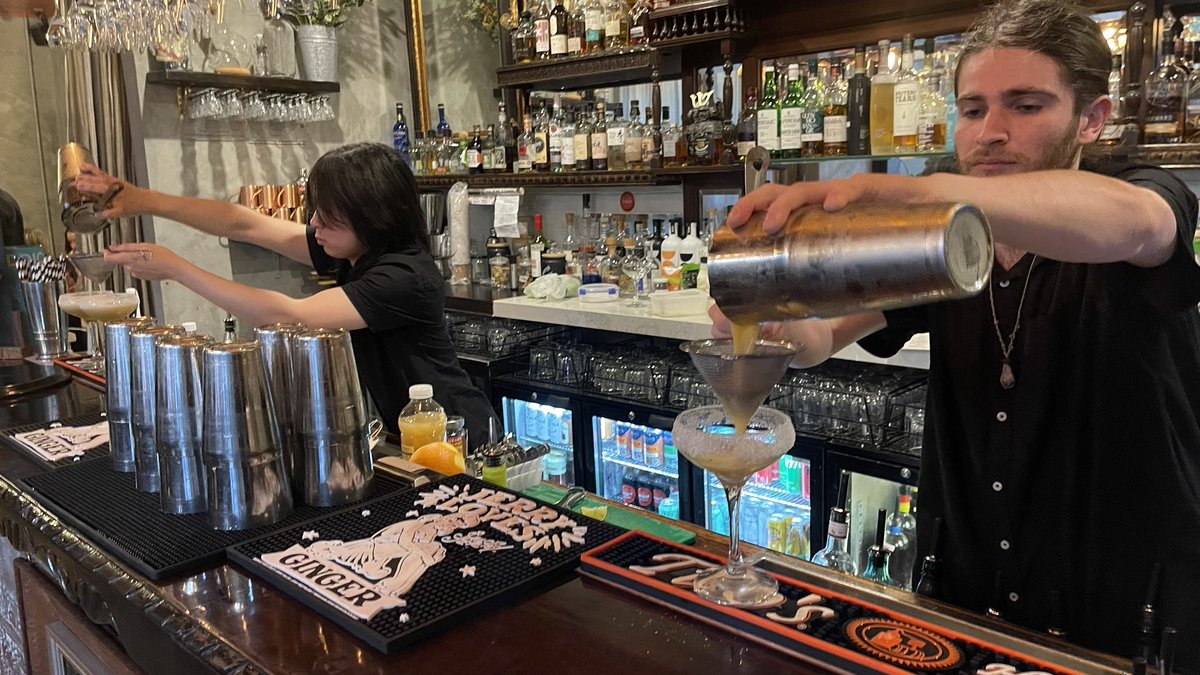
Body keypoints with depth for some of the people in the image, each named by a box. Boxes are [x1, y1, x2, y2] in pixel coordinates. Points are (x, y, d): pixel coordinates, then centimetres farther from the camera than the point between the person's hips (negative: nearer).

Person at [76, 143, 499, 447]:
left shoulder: (404, 276, -28)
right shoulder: (348, 252, -2)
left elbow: (286, 316, -29)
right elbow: (247, 225, 0)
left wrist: (174, 268, -23)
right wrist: (145, 201, -8)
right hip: (402, 435, 8)